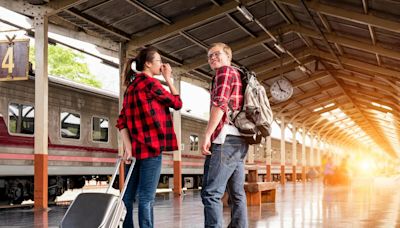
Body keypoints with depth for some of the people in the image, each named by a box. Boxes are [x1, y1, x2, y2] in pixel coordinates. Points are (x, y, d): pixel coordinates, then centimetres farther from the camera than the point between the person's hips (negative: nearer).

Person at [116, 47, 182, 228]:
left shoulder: (131, 86, 17)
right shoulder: (150, 83, -7)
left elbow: (122, 121, 9)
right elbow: (177, 103, 1)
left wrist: (128, 147, 1)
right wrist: (168, 79, 9)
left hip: (135, 148, 8)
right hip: (151, 147, -8)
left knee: (128, 196, 8)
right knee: (146, 197, -7)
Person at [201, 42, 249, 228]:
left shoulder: (225, 71, 0)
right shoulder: (237, 76, 28)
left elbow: (220, 103, -14)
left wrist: (207, 134, -19)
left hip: (226, 138, -10)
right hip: (239, 140, 10)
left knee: (211, 193, -16)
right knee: (236, 194, 9)